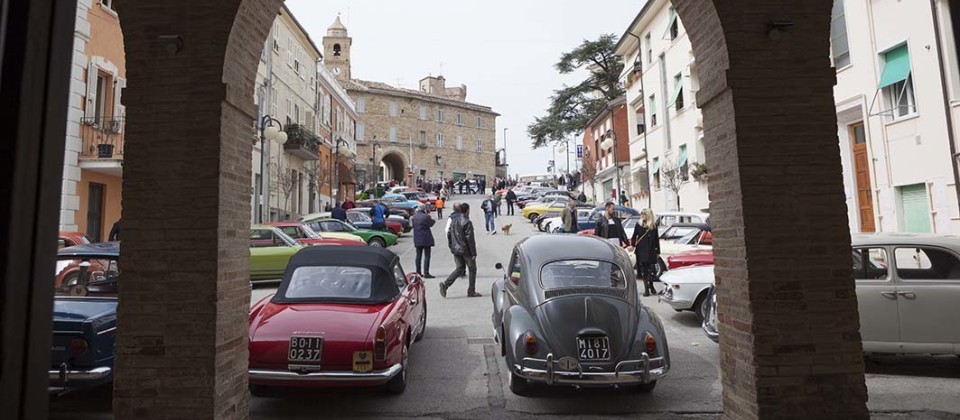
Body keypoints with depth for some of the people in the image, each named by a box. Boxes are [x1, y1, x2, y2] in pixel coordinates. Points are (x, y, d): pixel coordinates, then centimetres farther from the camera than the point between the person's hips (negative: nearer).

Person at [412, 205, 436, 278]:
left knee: (418, 256, 13)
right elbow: (431, 224, -3)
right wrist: (434, 221, 16)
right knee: (427, 256, -1)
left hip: (417, 239, 6)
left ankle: (418, 272, 17)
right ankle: (426, 273, -4)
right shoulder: (426, 216, -15)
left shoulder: (414, 216, 3)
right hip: (426, 239, -6)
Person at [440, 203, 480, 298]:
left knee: (460, 268, 14)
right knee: (472, 269, 8)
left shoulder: (453, 221, 7)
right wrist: (474, 253, -14)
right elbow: (470, 239, -18)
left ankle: (445, 284, -4)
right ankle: (471, 292, 12)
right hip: (466, 250, -7)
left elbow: (448, 235, 12)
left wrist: (452, 248, 20)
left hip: (456, 250, 7)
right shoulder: (467, 223, -16)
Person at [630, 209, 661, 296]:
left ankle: (651, 286, 22)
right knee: (643, 270, 1)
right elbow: (634, 237, 6)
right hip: (641, 251, 0)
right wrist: (632, 245, -12)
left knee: (651, 269, -1)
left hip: (651, 251, 0)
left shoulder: (654, 226, 6)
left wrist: (658, 252, 9)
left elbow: (656, 239, 10)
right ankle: (646, 289, 9)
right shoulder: (638, 225, 5)